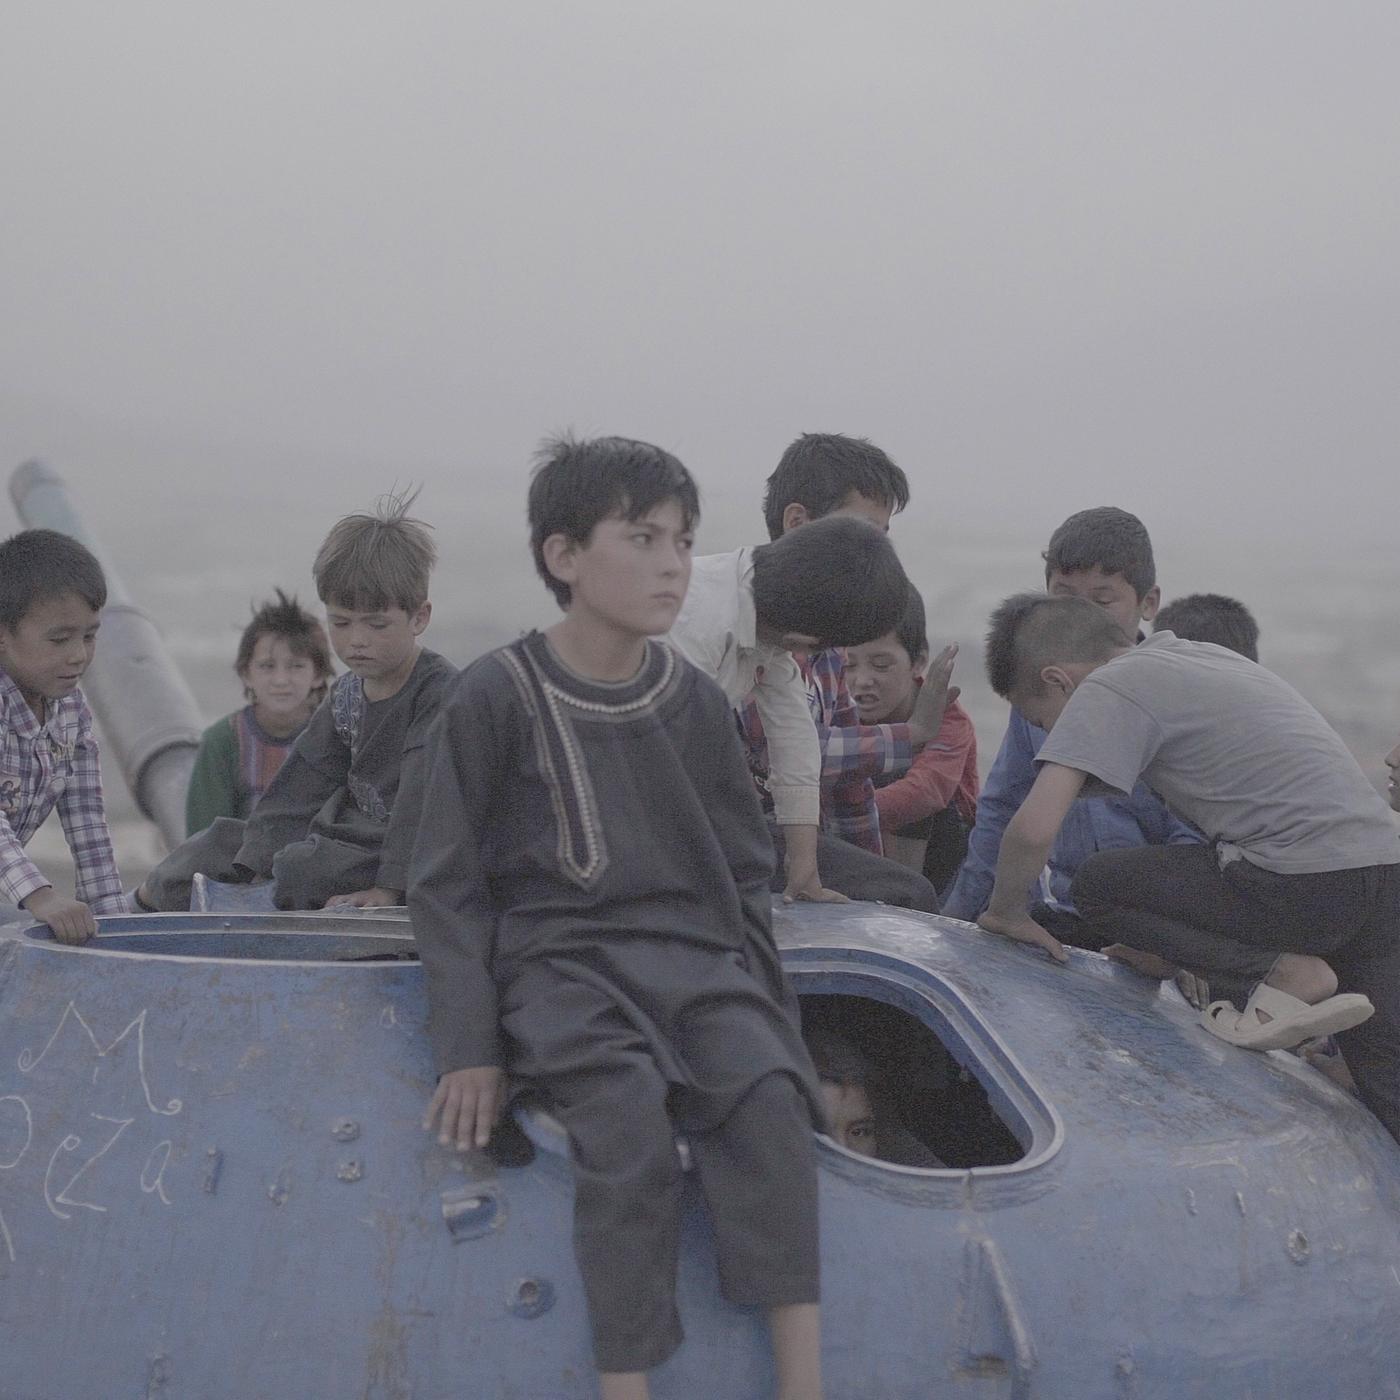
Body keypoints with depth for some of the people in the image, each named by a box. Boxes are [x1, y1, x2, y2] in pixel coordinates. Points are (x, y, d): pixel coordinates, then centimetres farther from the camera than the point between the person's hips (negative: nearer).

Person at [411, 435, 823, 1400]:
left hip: (695, 952, 3)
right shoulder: (498, 696, -2)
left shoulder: (697, 704, 10)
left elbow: (746, 873, 18)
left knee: (766, 1096, -25)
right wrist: (469, 1046, -4)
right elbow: (448, 884, 1)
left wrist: (771, 1017, 11)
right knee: (630, 1119, -31)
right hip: (559, 960, -3)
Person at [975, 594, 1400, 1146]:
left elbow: (1034, 828, -14)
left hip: (1304, 886, -9)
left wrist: (1006, 911, 6)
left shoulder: (1107, 691, -2)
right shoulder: (1200, 656, 24)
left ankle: (1283, 974, -3)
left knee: (1097, 885, 4)